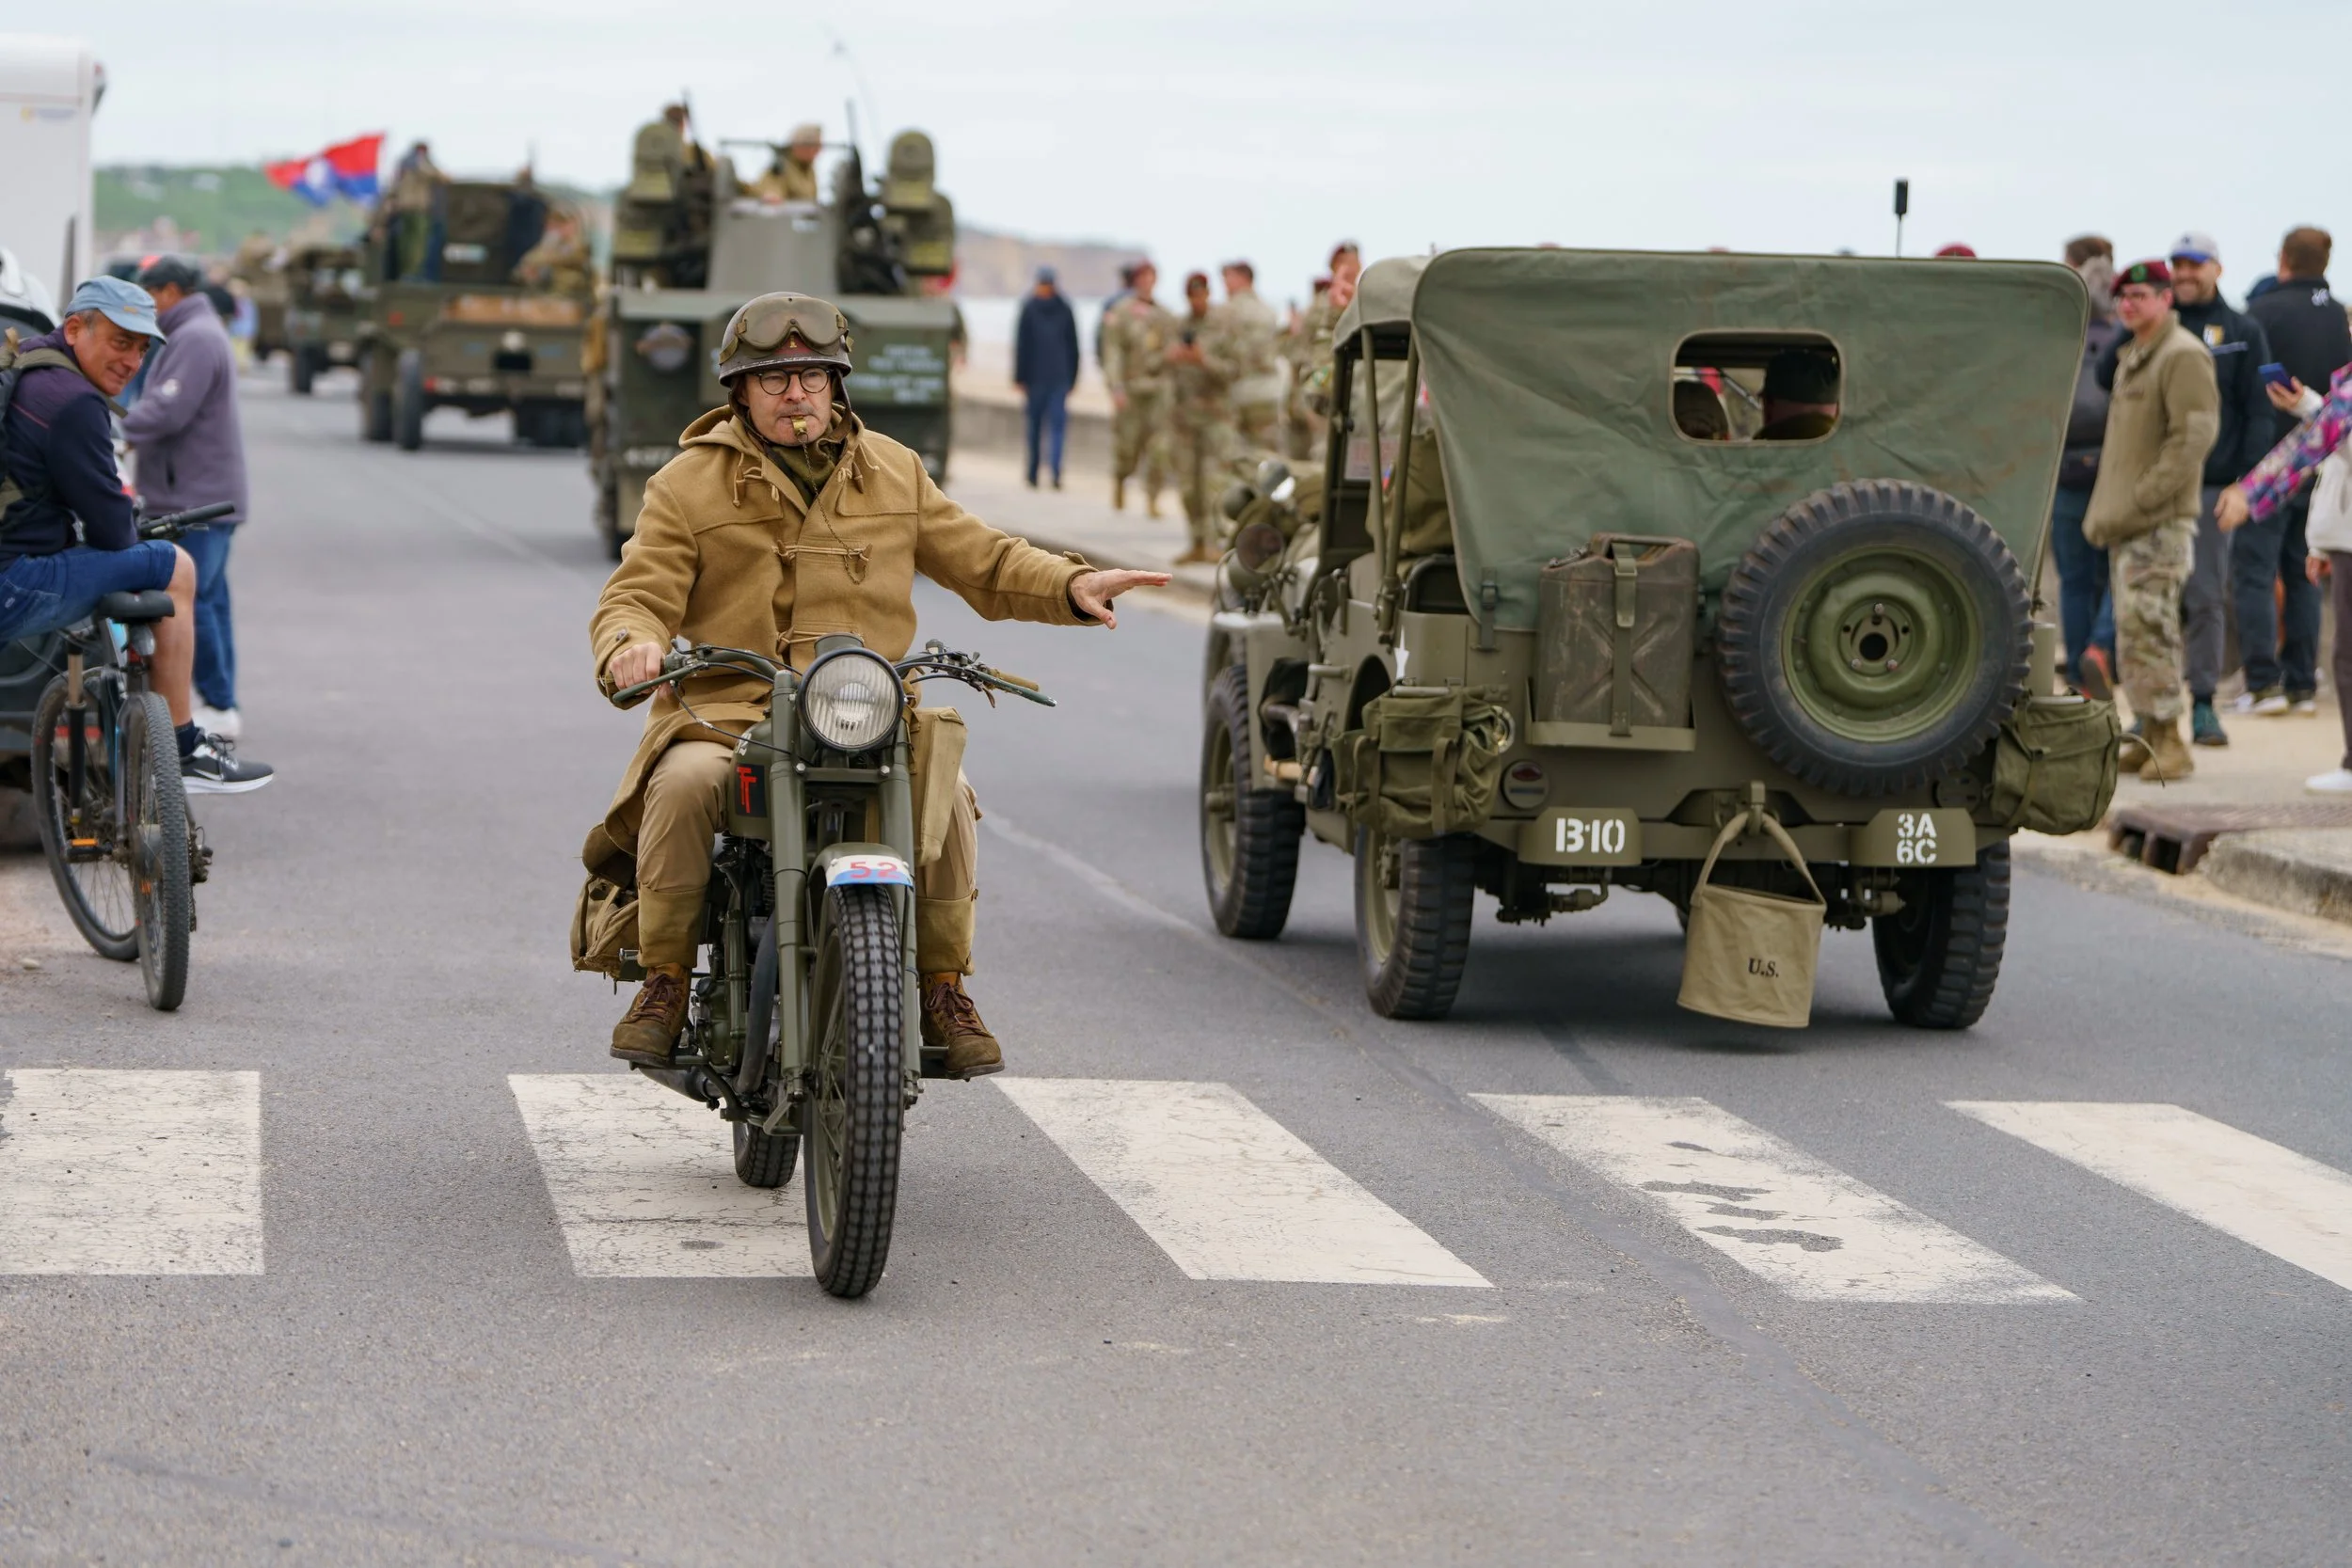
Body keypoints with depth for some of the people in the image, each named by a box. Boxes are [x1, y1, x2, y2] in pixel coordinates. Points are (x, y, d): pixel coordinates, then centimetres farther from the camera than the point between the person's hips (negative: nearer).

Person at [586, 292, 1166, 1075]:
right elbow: (638, 593, 0)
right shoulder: (688, 484, 7)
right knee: (685, 784, -34)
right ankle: (665, 981, -19)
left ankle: (943, 987, -8)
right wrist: (631, 643, -25)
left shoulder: (892, 472, 17)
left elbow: (981, 560, 20)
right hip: (726, 713, -2)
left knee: (943, 792, -26)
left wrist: (1070, 585, 2)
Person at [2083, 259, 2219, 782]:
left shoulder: (2183, 356, -10)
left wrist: (2138, 503, -20)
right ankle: (2149, 739, 16)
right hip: (2126, 525, 9)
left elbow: (2193, 439, -18)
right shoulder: (2130, 359, 20)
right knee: (2132, 636, 10)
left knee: (2147, 630, -13)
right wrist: (2103, 509, 17)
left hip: (2161, 524, -9)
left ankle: (2168, 743, -11)